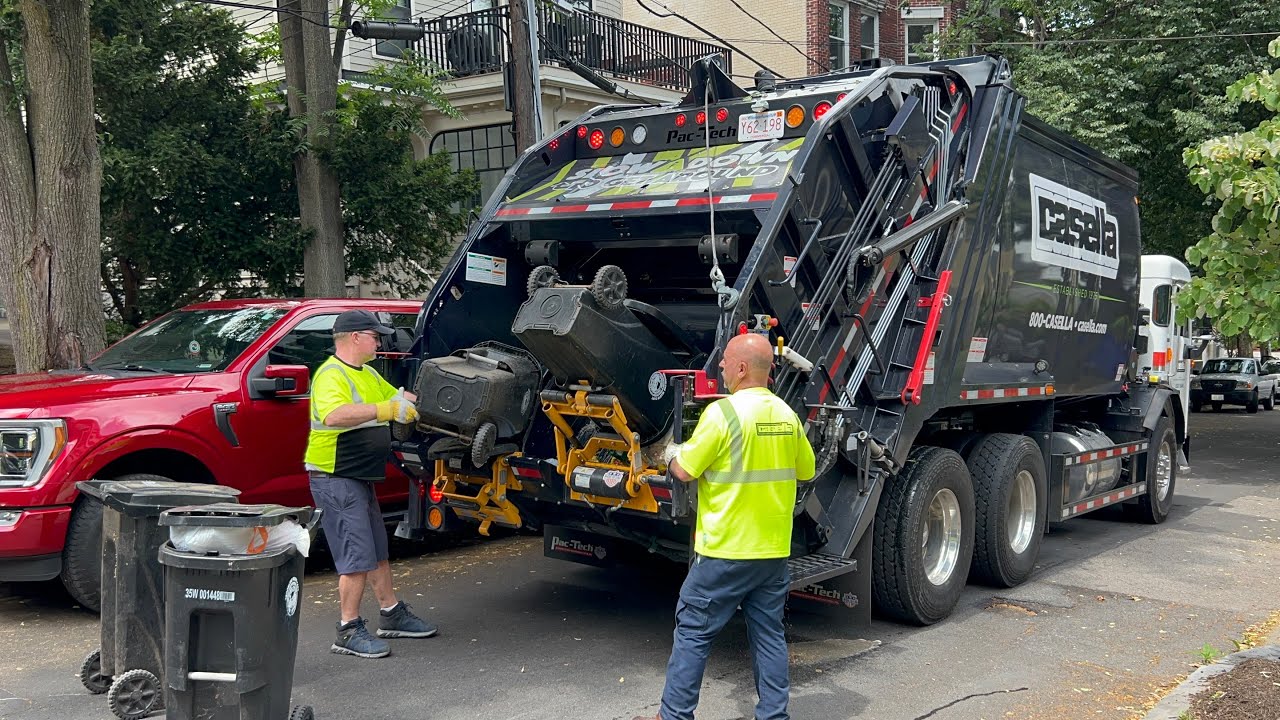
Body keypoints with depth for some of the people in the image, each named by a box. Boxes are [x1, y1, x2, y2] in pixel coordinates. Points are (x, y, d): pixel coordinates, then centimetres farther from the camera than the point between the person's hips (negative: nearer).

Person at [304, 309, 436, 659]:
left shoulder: (368, 374, 14)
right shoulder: (331, 374, -18)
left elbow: (398, 399, 28)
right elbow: (334, 415, -37)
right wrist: (387, 410, -39)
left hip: (361, 479, 10)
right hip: (335, 479, -10)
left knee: (377, 551, 18)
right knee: (357, 558, -8)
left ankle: (392, 615, 30)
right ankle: (349, 631, 3)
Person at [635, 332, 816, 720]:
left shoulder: (723, 412, -16)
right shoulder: (787, 414, 5)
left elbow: (685, 471, -12)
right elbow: (805, 470, 18)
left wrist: (673, 458, 8)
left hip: (725, 550, -6)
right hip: (774, 550, 6)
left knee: (693, 631, 5)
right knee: (769, 633, 13)